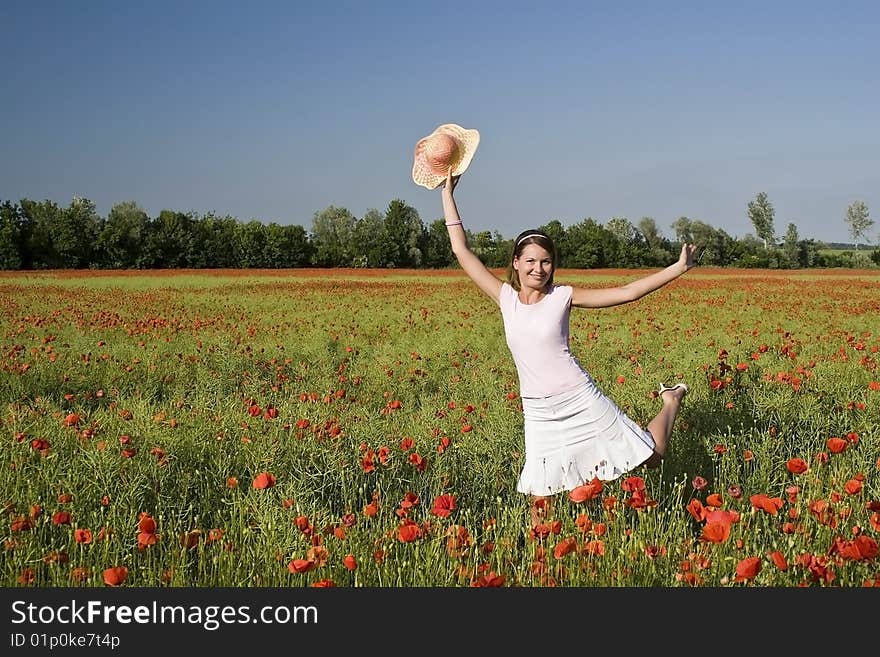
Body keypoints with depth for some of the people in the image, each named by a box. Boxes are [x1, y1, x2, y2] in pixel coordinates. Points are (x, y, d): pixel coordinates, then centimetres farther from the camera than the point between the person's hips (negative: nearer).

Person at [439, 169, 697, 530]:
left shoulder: (563, 296, -6)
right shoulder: (506, 297, 0)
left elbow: (629, 292, -6)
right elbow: (462, 251, 2)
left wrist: (679, 267, -9)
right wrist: (447, 194, 4)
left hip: (581, 401, -2)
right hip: (538, 413, 2)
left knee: (652, 456, 8)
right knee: (539, 500, 0)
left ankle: (672, 399, 37)